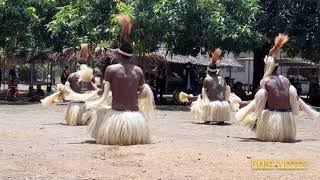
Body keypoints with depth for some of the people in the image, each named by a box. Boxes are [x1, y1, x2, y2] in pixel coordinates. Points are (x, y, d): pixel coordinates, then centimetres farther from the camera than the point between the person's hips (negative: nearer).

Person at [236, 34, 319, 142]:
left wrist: (243, 114, -12)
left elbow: (259, 101, -13)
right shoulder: (285, 80, 9)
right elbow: (296, 99, 9)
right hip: (287, 119, 5)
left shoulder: (265, 81, -4)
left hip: (272, 117, -4)